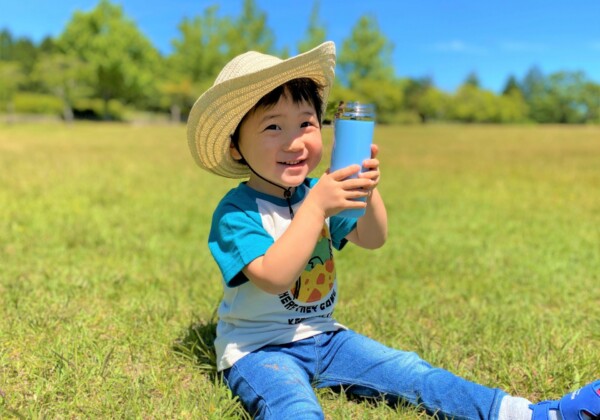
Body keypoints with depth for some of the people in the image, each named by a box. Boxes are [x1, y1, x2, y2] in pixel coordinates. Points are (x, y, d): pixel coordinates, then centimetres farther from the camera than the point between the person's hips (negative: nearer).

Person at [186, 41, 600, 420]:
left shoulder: (315, 191, 1)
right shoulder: (236, 211, -18)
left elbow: (373, 239, 0)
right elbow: (273, 278, -32)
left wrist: (368, 191, -19)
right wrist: (317, 206, -37)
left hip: (322, 336, 5)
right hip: (258, 348, -5)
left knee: (410, 372, -1)